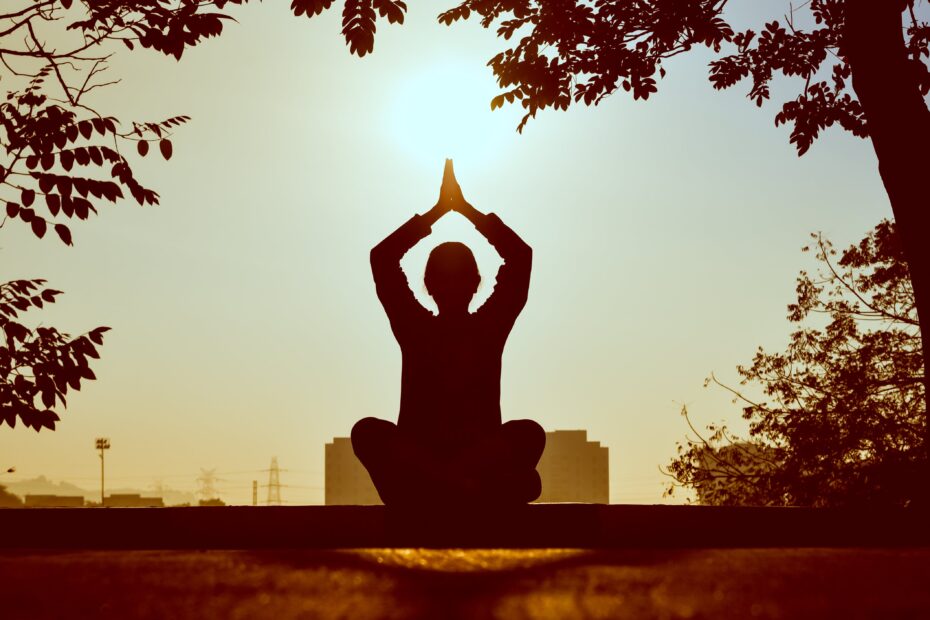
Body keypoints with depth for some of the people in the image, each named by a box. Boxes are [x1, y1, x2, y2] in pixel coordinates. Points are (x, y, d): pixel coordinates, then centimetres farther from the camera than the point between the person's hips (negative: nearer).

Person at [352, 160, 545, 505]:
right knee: (367, 431, -32)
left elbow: (521, 256, 1)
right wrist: (440, 208, 5)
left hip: (482, 457, 0)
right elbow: (381, 258, 1)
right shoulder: (415, 329, 10)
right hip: (417, 459, 0)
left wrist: (465, 206, 6)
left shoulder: (489, 328, 10)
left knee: (529, 432, -29)